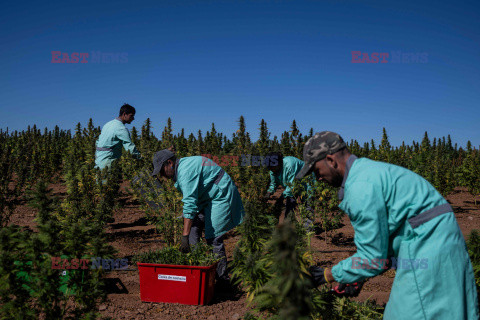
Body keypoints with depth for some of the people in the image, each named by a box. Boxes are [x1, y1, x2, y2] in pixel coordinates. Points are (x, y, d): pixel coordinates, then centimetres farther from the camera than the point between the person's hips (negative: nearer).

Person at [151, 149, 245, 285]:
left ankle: (223, 279, 0)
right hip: (207, 198, 11)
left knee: (213, 238, -11)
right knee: (193, 227, 8)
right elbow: (191, 200, 18)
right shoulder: (180, 168, 8)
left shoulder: (186, 171, -25)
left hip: (221, 197, -11)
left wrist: (184, 236, -33)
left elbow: (190, 205, -32)